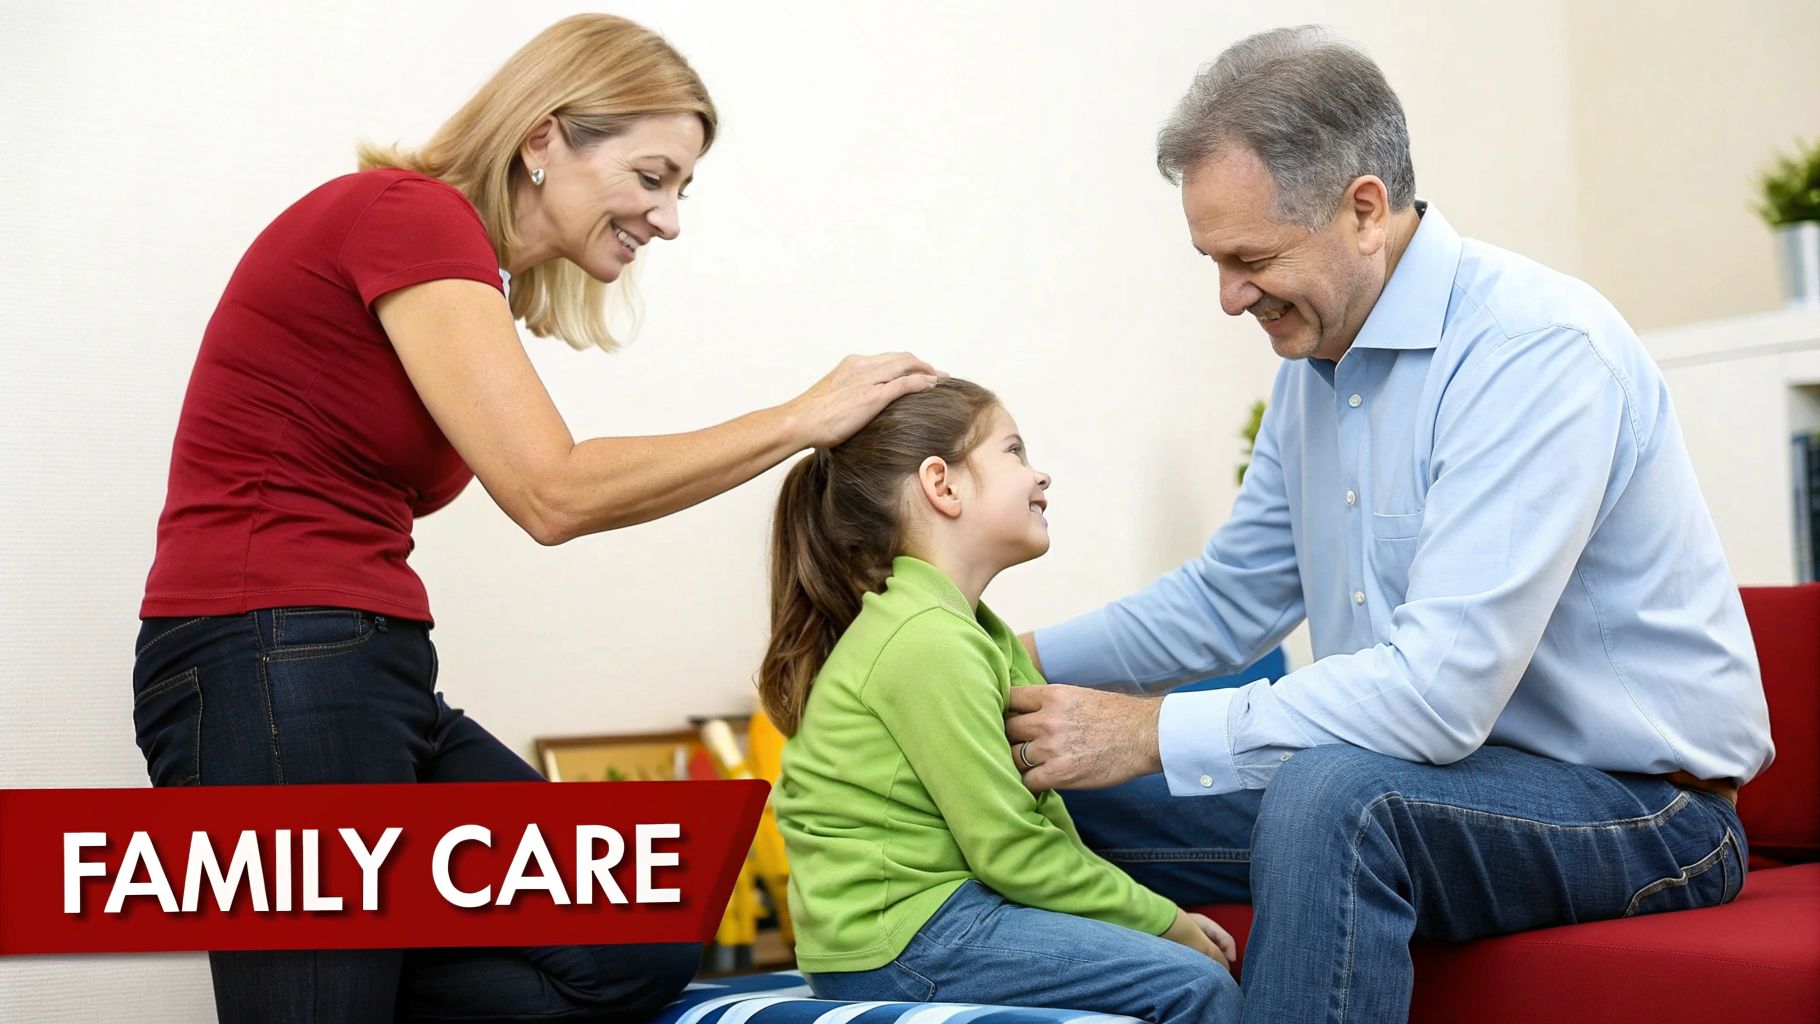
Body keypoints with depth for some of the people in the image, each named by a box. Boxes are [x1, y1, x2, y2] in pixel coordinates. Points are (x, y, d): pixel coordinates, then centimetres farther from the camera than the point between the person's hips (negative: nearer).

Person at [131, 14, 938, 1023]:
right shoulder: (408, 214, -10)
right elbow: (555, 493, -18)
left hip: (377, 675, 9)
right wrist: (802, 420, -10)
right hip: (270, 673, -9)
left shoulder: (468, 278, 17)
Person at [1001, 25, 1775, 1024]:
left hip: (1637, 804, -8)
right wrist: (1020, 661, 1)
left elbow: (1442, 690, -31)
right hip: (1430, 768, 9)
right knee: (1079, 800, 0)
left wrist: (1155, 733, -26)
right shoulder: (1316, 357, 7)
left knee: (1331, 792, -37)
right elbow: (1228, 598, 16)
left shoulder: (1538, 348, -23)